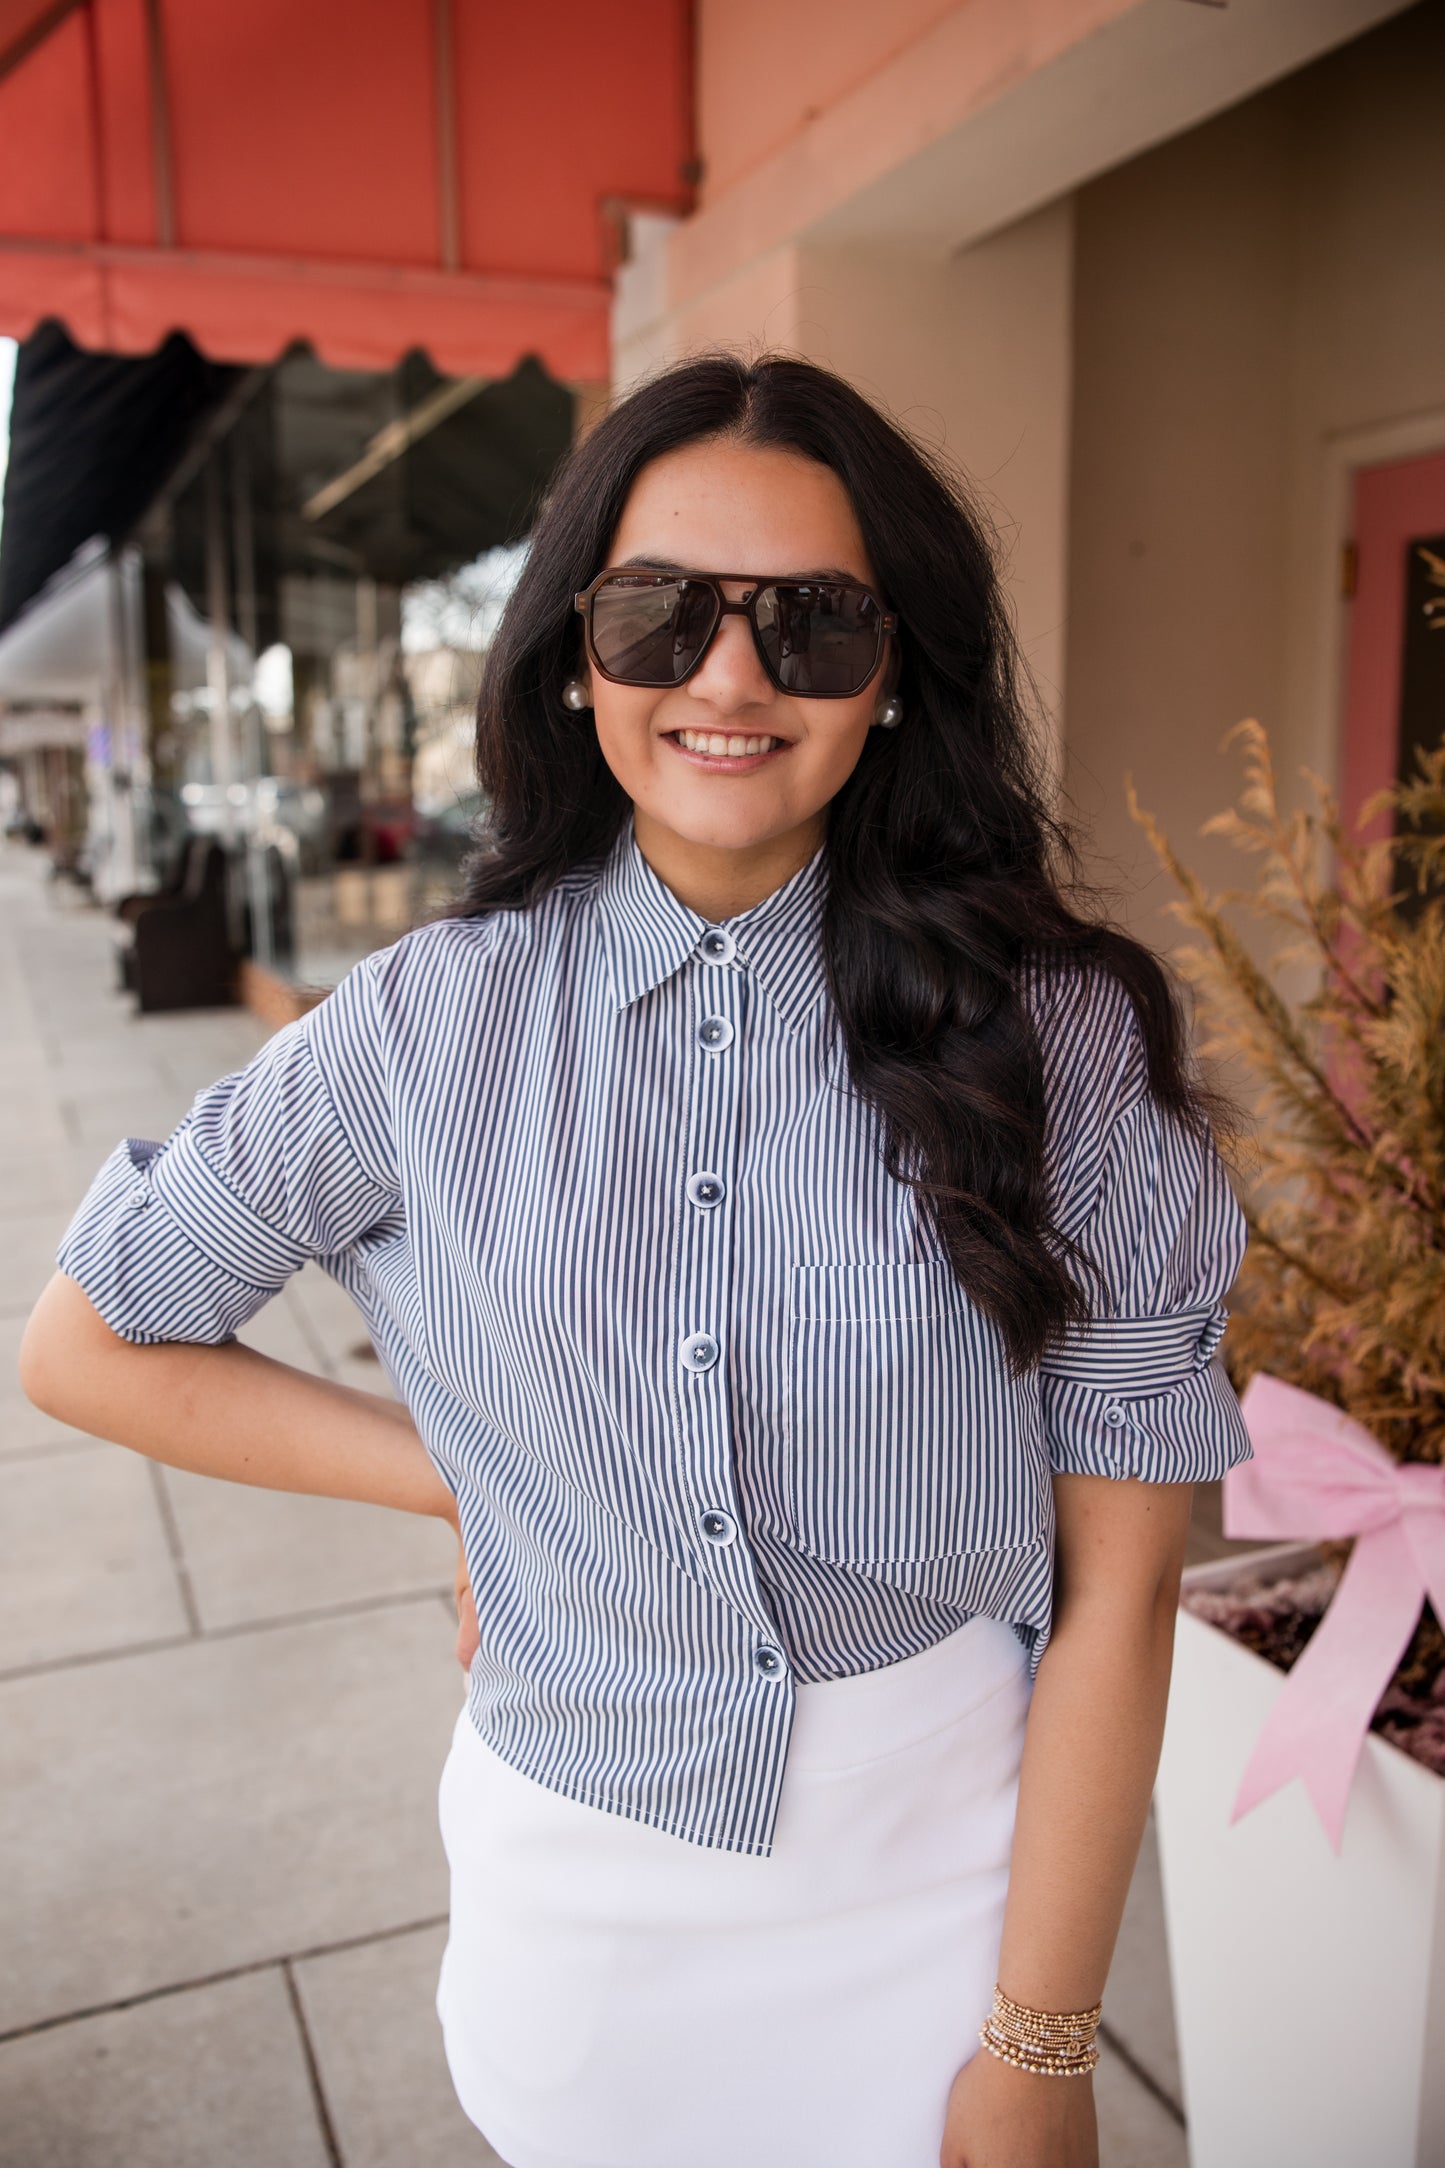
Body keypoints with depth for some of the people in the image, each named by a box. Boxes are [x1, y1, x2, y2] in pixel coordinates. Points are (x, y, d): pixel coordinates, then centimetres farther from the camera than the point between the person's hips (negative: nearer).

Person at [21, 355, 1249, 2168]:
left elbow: (1117, 1581, -11)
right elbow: (85, 1350, 0)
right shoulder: (431, 1027, -11)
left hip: (947, 1873, 0)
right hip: (577, 1883, 1)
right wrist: (462, 1477, -6)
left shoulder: (1056, 1031, -13)